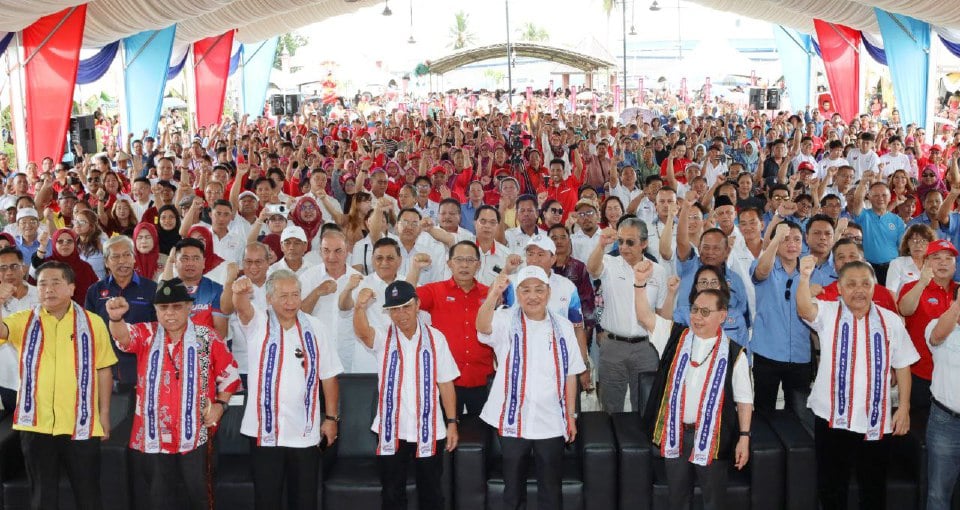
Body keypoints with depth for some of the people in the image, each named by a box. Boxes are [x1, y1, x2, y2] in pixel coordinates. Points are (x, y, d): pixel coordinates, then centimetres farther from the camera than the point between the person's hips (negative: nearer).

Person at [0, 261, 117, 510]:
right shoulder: (24, 321, 4)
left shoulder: (93, 322, 2)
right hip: (36, 423, 1)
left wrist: (104, 413, 4)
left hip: (81, 423, -1)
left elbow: (103, 369, 5)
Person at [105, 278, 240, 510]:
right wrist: (116, 317, -42)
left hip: (195, 433, -1)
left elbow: (229, 373, 7)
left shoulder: (207, 337, -1)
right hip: (154, 434, 2)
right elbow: (123, 335, -20)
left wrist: (220, 404, -5)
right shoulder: (146, 335, 2)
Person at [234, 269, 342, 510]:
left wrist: (331, 418, 4)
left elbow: (328, 376, 6)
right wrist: (241, 294, -49)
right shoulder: (258, 323, -2)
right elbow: (243, 309, -25)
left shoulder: (314, 328, 3)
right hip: (264, 429, -1)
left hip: (305, 431, 1)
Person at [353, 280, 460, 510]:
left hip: (429, 430, 0)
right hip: (390, 430, 0)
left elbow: (446, 383, 2)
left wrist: (452, 422, -2)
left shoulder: (435, 338, -1)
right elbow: (362, 332, -28)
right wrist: (360, 307, -50)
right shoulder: (382, 338, -4)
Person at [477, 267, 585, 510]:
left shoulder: (563, 326, 3)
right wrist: (493, 294, -48)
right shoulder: (506, 321, -6)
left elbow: (570, 374, 7)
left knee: (551, 490, 12)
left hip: (551, 423, 2)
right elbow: (483, 327, -29)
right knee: (513, 488, 12)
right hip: (513, 421, -2)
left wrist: (571, 415, 3)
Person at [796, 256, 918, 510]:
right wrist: (805, 278, -44)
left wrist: (904, 407, 2)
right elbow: (804, 308, -25)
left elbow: (902, 366, 8)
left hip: (877, 421, 1)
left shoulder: (890, 321, 3)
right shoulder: (828, 313, -3)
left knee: (874, 489, 14)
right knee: (831, 487, 11)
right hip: (833, 418, -1)